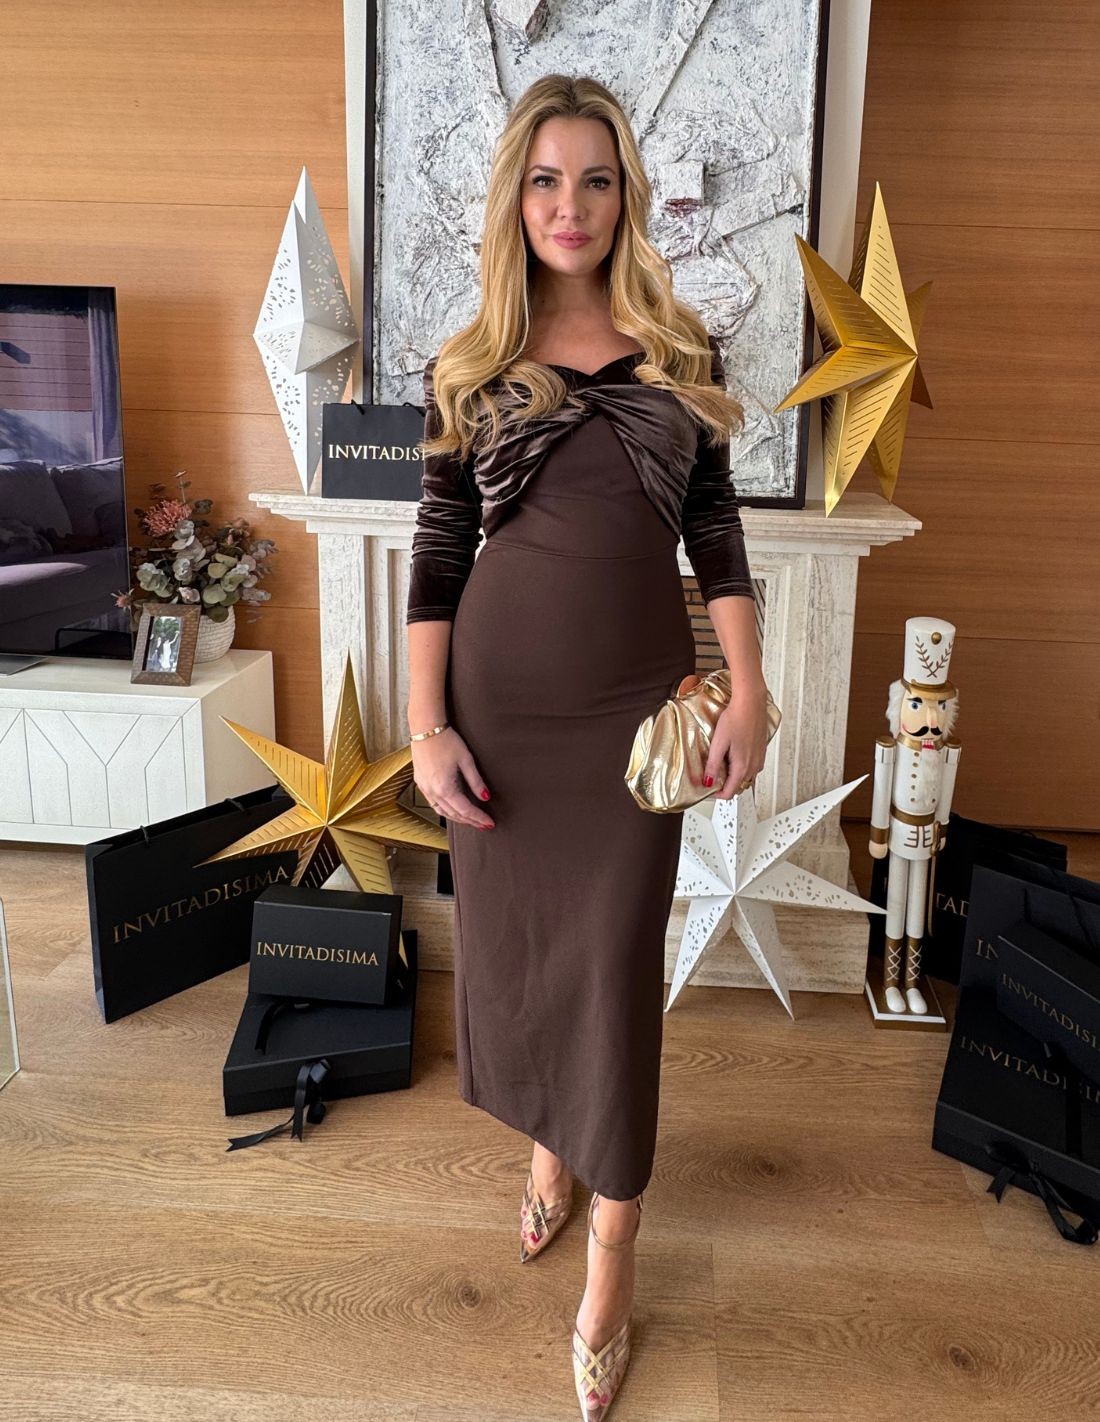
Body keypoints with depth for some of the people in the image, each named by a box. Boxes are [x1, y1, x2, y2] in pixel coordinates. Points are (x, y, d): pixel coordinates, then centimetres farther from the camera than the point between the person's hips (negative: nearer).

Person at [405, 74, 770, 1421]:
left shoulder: (682, 352, 4)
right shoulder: (465, 369, 4)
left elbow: (716, 535, 5)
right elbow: (437, 556, 1)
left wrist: (749, 691, -3)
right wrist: (427, 726, -6)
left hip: (635, 699, 0)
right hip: (501, 702, 1)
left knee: (617, 956, 3)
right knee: (513, 937, 12)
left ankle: (611, 1238, 20)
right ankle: (550, 1143, 40)